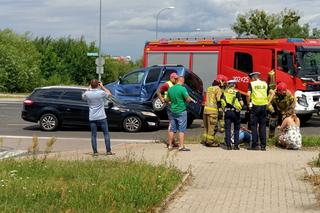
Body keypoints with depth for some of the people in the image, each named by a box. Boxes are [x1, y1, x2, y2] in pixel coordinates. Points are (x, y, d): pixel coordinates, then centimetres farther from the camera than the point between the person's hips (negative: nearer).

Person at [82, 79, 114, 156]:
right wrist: (102, 87, 14)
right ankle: (108, 151, 6)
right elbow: (109, 94, 9)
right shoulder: (101, 93, -11)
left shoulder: (87, 94, -6)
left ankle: (95, 152, 3)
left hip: (92, 118, 2)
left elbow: (83, 96, 19)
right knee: (106, 134, 7)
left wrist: (89, 88, 18)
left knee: (93, 135, 6)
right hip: (101, 117, -2)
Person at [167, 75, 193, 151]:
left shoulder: (170, 89, 5)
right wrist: (190, 99, 6)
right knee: (181, 130, -3)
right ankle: (181, 146, -5)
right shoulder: (182, 89, -15)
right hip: (181, 111, -6)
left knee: (172, 129, 12)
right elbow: (188, 99, -16)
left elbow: (168, 100, 16)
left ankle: (170, 145, 18)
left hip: (173, 111, 6)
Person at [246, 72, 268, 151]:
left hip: (255, 106, -3)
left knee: (254, 126, 2)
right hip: (264, 106, 4)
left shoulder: (251, 84, 0)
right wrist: (267, 102, 11)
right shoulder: (265, 83, 11)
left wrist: (248, 104, -3)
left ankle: (255, 145, -1)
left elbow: (248, 94, -13)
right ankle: (263, 145, 6)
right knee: (263, 126, 8)